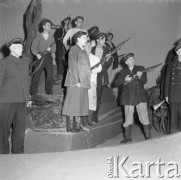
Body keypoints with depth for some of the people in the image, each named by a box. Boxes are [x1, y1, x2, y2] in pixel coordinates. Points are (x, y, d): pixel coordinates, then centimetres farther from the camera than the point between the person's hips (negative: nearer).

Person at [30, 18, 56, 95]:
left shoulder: (51, 37, 11)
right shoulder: (38, 36, 3)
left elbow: (54, 49, 7)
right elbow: (33, 47, -1)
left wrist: (50, 49, -14)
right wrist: (37, 54, -15)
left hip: (48, 57, 2)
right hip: (40, 57, -2)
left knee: (50, 74, -8)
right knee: (36, 74, -3)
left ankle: (49, 91, 4)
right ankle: (33, 92, 8)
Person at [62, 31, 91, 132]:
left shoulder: (84, 51, 21)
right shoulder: (74, 49, -5)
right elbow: (73, 66, -12)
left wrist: (87, 81, 14)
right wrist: (77, 81, -18)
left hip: (84, 83, 8)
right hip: (75, 83, -8)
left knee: (80, 104, 10)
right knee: (73, 104, -5)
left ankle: (78, 125, 16)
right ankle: (70, 127, 0)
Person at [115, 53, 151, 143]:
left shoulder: (140, 68, 10)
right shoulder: (123, 71, 12)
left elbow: (144, 81, 0)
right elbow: (117, 82, 1)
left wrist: (140, 76, -20)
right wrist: (124, 79, -16)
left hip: (140, 96, -1)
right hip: (128, 97, 1)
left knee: (144, 117, -5)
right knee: (128, 118, 4)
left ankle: (148, 136, 3)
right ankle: (127, 137, 13)